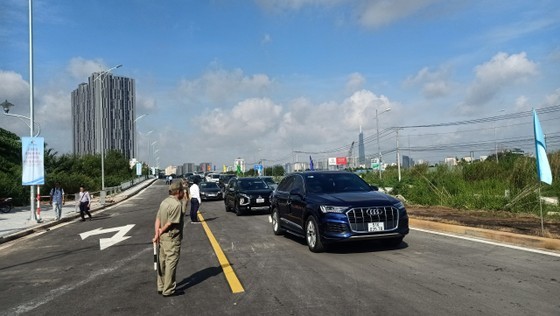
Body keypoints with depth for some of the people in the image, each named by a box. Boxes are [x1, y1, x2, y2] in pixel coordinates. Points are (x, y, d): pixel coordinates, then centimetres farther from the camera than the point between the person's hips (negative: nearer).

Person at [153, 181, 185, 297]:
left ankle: (161, 287, 28)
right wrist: (160, 232, -6)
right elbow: (170, 223, -20)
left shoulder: (164, 202, 9)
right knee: (171, 263, 1)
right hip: (172, 238, -9)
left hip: (163, 238, 9)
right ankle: (168, 290, 9)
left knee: (163, 262, 17)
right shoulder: (177, 204, -19)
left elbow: (158, 219, 2)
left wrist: (157, 233, -5)